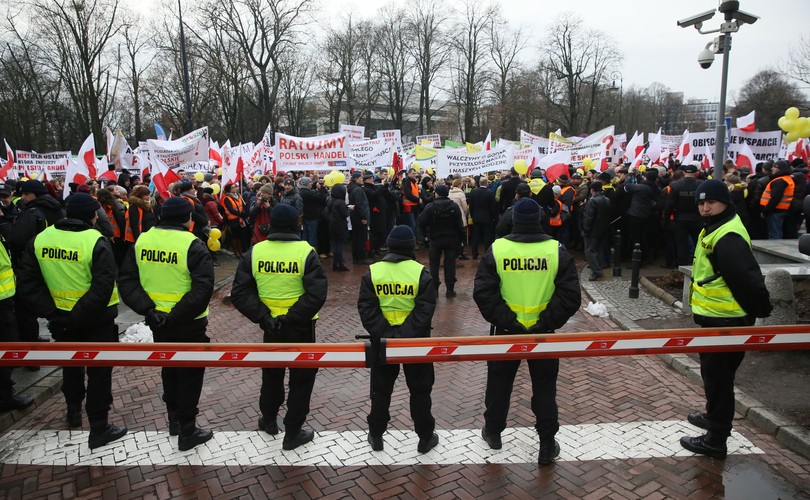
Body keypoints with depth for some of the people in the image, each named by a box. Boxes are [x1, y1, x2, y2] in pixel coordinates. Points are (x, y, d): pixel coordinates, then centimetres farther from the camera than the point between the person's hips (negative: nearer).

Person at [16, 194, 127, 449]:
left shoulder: (40, 240, -3)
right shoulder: (97, 243, -21)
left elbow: (27, 284, -5)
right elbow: (102, 290, -29)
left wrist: (51, 313, -8)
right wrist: (78, 317, -21)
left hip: (61, 317, 5)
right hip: (96, 320, -5)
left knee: (71, 364, 27)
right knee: (99, 371, 7)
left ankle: (74, 411, 46)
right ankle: (99, 429, 15)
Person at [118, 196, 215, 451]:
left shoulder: (142, 240, 0)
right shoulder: (193, 245, -18)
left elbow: (126, 280, -4)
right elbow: (203, 289, -27)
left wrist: (147, 309, -13)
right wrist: (177, 316, -22)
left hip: (157, 321, 6)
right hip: (188, 324, -6)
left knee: (169, 368, 24)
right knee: (190, 375, 9)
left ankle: (174, 420, 39)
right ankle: (187, 432, 18)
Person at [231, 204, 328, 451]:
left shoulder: (254, 252, -6)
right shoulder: (306, 252, -14)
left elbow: (239, 293, -9)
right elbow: (317, 294, -24)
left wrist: (263, 317, -12)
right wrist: (291, 318, -19)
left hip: (270, 326, 4)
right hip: (300, 327, -3)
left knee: (271, 373, 26)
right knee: (301, 378, 13)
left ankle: (269, 420, 43)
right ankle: (293, 433, 22)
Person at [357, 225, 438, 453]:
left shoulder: (372, 272, -5)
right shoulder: (421, 273, -10)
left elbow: (366, 309, -11)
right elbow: (425, 311, -17)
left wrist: (384, 335, -13)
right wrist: (406, 334, -17)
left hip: (382, 340, 2)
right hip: (414, 341, -1)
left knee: (381, 389, 17)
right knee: (420, 389, 14)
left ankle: (376, 436, 29)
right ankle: (425, 437, 24)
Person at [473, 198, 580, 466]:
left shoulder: (496, 249, -10)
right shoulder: (557, 250, -9)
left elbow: (483, 293, -14)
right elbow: (570, 296, -12)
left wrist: (506, 321, -11)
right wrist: (547, 323, -10)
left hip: (506, 332, 0)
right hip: (543, 333, 0)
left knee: (499, 383, 19)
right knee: (544, 388, 16)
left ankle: (493, 432, 38)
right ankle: (547, 446, 25)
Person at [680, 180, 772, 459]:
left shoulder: (728, 237, -24)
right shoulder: (715, 230, 10)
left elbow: (748, 278, -27)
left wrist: (761, 309, -16)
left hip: (724, 321, -10)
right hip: (716, 317, 10)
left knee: (717, 376, 0)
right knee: (714, 373, 24)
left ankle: (716, 440, 11)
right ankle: (714, 417, 43)